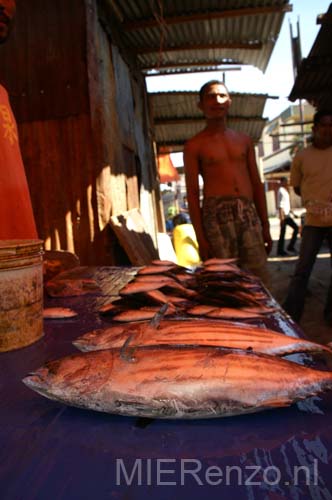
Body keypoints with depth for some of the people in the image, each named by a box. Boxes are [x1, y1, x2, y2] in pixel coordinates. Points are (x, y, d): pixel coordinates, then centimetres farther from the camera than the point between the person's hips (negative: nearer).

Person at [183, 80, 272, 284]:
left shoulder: (244, 140, 18)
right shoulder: (194, 145, 6)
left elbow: (257, 184, 17)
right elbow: (192, 193, -1)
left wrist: (265, 226, 10)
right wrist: (200, 237, -8)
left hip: (249, 214, 4)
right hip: (217, 214, -3)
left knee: (260, 280, 2)